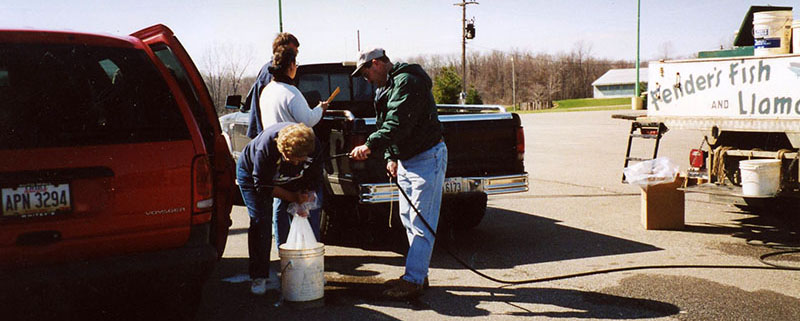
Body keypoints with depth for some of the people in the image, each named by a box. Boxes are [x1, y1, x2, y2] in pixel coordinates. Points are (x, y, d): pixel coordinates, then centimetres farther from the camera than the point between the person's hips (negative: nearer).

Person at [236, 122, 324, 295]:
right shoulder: (266, 146, -41)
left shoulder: (315, 147, -31)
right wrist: (293, 197, -29)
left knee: (307, 218, -4)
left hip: (289, 178, 4)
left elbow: (314, 179, -12)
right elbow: (262, 185, -29)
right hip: (252, 173, -3)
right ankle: (259, 276, -5)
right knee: (261, 221, -15)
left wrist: (305, 198, -26)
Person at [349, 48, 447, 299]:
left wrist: (370, 146, -36)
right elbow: (386, 125, 17)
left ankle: (413, 281, -6)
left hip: (427, 158, -11)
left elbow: (398, 124, -30)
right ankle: (418, 274, 22)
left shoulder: (407, 82, -18)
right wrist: (390, 158, 3)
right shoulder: (386, 88, 15)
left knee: (420, 223, -9)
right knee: (408, 219, 14)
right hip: (406, 160, 11)